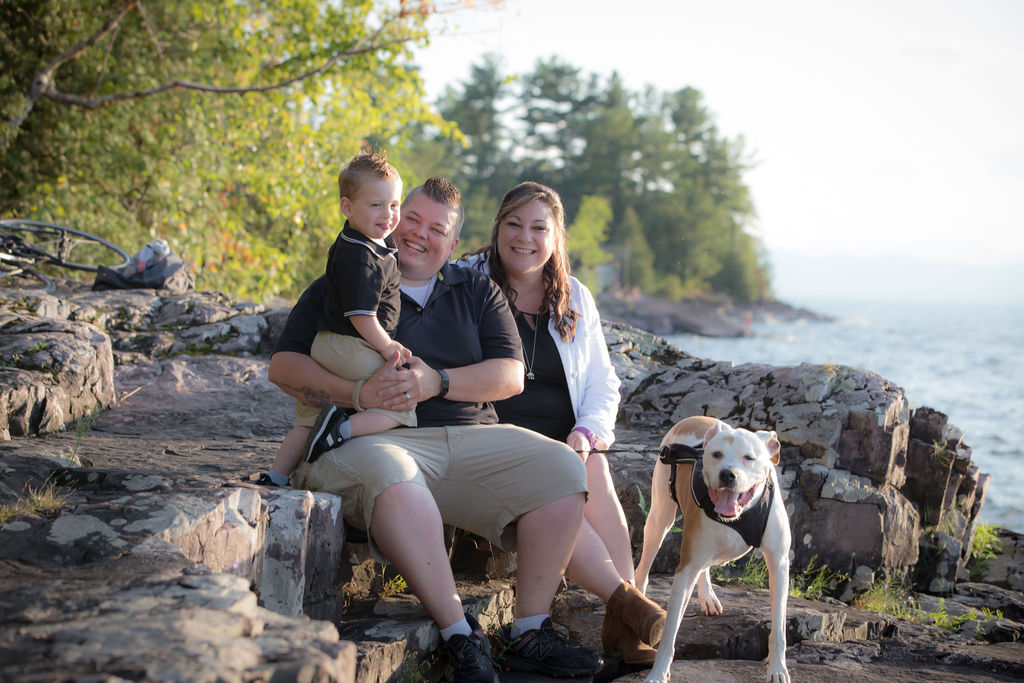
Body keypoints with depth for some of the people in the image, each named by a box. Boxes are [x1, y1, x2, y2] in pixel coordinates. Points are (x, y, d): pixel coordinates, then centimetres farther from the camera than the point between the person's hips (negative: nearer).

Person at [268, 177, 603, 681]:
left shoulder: (476, 292, 20)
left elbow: (510, 376, 7)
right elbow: (284, 366, 2)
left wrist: (437, 382, -12)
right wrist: (358, 394, -15)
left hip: (473, 440, 4)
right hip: (374, 438, -4)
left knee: (562, 470, -19)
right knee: (389, 476, -40)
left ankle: (528, 632, -15)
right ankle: (459, 635, -36)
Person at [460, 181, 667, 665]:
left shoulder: (575, 299, 17)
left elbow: (603, 384, 19)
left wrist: (587, 431, -3)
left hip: (565, 439, 3)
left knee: (592, 472, -30)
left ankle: (621, 627, -30)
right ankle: (626, 601, -33)